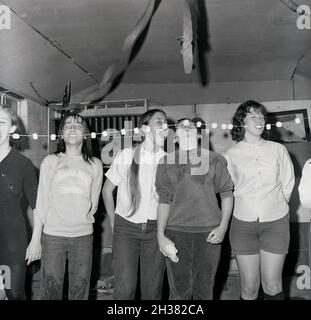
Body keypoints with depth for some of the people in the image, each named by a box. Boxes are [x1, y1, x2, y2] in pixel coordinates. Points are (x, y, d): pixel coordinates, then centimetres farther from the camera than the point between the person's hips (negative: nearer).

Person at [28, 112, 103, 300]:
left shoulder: (95, 165, 5)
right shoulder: (50, 161, 3)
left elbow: (94, 202, 8)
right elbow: (42, 202, 1)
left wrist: (82, 219, -2)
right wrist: (36, 238, 0)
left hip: (83, 235, 1)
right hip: (52, 235, -1)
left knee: (80, 290, 8)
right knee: (51, 288, 5)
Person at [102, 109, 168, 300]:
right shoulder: (126, 156, -2)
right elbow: (107, 190, 8)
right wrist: (114, 223, 6)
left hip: (155, 229, 1)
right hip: (126, 227, -1)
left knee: (153, 287, 7)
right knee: (125, 287, -5)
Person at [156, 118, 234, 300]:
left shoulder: (214, 159, 6)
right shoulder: (167, 163, 7)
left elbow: (227, 193, 6)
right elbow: (164, 200, 5)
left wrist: (223, 226, -4)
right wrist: (160, 235, 0)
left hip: (209, 232, 0)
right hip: (176, 232, 0)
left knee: (205, 290, 8)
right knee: (179, 290, 3)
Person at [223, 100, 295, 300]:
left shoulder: (278, 150, 7)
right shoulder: (231, 155, 3)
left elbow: (288, 184, 11)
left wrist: (276, 206, 9)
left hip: (275, 222, 1)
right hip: (243, 223, 0)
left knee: (272, 287, 2)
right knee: (249, 288, 5)